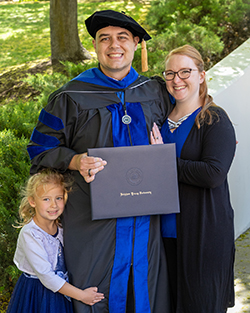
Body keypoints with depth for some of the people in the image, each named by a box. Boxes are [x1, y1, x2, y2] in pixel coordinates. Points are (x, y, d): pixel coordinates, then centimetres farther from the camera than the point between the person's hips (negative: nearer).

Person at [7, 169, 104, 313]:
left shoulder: (61, 228, 0)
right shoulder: (29, 234, -21)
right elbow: (46, 276, -22)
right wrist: (82, 295, -20)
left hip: (62, 290, 5)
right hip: (37, 296, -5)